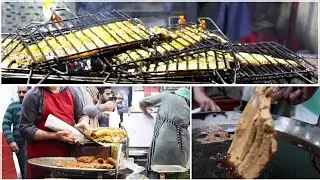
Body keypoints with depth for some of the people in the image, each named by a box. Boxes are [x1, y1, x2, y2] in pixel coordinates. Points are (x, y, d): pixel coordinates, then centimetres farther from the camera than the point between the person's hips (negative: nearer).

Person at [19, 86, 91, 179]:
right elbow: (25, 129, -12)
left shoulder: (71, 91, 7)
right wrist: (55, 136, -20)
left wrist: (83, 122, -7)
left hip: (67, 156, 4)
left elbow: (82, 115, 17)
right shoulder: (33, 95, -7)